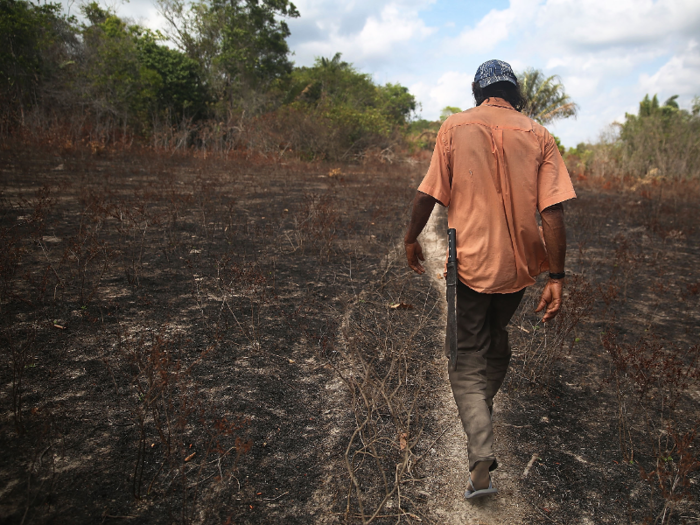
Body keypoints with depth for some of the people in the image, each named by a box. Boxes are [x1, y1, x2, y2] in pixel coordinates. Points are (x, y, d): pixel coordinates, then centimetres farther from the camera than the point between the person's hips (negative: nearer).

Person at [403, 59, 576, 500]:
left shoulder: (455, 127, -2)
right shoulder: (538, 135, 1)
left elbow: (428, 194, -6)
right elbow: (553, 212, -7)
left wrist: (412, 238, 10)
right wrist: (557, 278, -5)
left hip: (470, 261, -3)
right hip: (519, 264, 3)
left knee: (468, 359, 6)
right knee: (497, 339, 26)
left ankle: (482, 458, -8)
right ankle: (484, 409, 46)